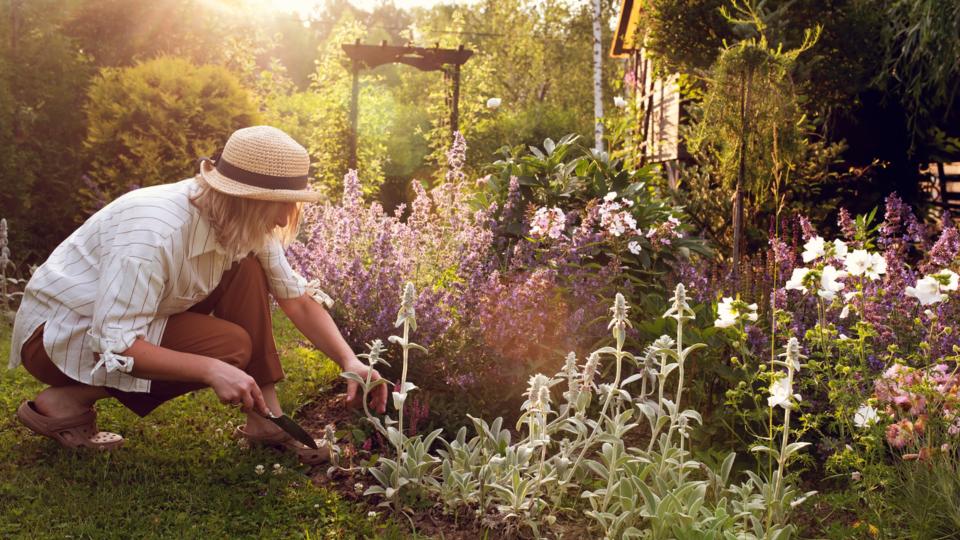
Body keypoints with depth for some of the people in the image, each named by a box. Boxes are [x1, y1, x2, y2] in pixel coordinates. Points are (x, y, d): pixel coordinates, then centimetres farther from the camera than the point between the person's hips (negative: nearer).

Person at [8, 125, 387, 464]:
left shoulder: (245, 225, -10)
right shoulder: (155, 232, -34)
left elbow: (298, 297, -4)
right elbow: (113, 345, -34)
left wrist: (350, 362, -15)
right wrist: (211, 370, -39)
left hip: (123, 317, 8)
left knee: (248, 272, -10)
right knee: (230, 346, -24)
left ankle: (265, 419, -8)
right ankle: (67, 400, -12)